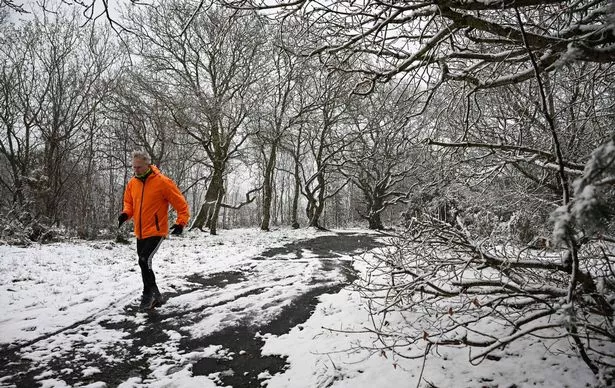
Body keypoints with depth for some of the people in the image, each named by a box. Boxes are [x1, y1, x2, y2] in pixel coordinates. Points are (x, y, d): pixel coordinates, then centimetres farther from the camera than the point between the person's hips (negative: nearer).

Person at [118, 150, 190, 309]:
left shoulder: (162, 182, -13)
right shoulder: (132, 183, 4)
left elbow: (181, 203, -9)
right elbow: (129, 203, 17)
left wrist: (181, 223, -15)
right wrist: (125, 214, -3)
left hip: (156, 232, -7)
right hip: (140, 233, 7)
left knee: (144, 261, -17)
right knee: (144, 264, 13)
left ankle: (148, 294, 3)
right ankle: (155, 296, 28)